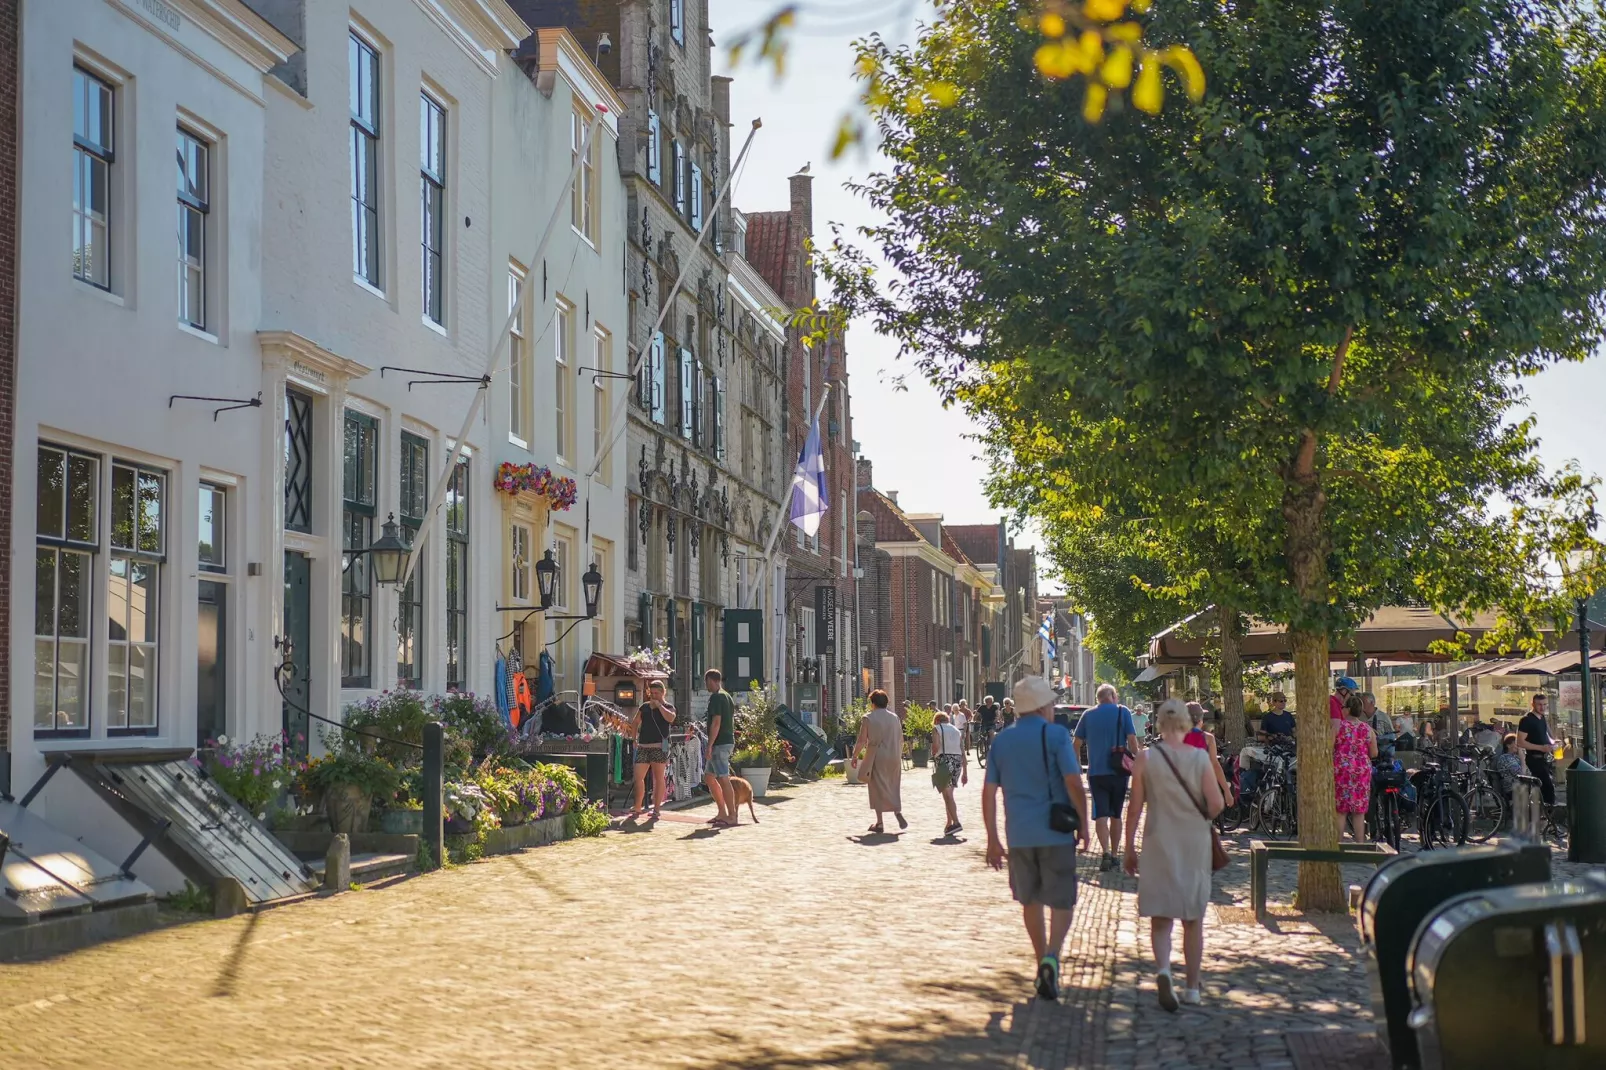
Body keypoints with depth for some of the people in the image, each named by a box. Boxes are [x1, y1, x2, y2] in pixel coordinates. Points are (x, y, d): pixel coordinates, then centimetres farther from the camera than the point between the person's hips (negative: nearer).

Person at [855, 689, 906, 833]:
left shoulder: (868, 718, -6)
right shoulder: (895, 717, 8)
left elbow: (861, 741, -9)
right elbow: (901, 740, 11)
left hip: (877, 758, -4)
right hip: (894, 758, 4)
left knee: (878, 789, 3)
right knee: (893, 788, 15)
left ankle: (880, 823, 3)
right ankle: (898, 812, -5)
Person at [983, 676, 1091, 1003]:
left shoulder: (1001, 740, 7)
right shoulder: (1056, 735, -6)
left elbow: (989, 792, 6)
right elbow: (1073, 783, -13)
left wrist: (992, 839, 10)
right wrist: (1083, 825, -1)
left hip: (1019, 834, 4)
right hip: (1055, 832, -4)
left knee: (1030, 901, 17)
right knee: (1061, 901, 2)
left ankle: (1043, 964, 26)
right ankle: (1051, 957, -21)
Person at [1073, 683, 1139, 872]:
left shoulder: (1088, 715, 5)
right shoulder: (1123, 712, 0)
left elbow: (1077, 743, 8)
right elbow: (1132, 740, -6)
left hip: (1096, 772, 0)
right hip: (1118, 771, 0)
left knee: (1101, 814, -4)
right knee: (1116, 814, 14)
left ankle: (1105, 852, -24)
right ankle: (1113, 854, 20)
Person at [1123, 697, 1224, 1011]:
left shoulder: (1145, 759, -6)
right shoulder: (1199, 757, -6)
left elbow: (1135, 810, -4)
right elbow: (1217, 803, -10)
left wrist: (1129, 849, 5)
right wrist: (1199, 819, 11)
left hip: (1159, 845, -1)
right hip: (1195, 845, 1)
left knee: (1160, 918, 5)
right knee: (1193, 920, 14)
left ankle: (1163, 970, -22)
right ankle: (1192, 987, 19)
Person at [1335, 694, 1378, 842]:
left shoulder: (1338, 726, -4)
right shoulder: (1368, 729, 5)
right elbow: (1374, 753, 8)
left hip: (1341, 769, -3)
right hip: (1362, 770, 3)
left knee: (1340, 810, 2)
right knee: (1359, 812, 8)